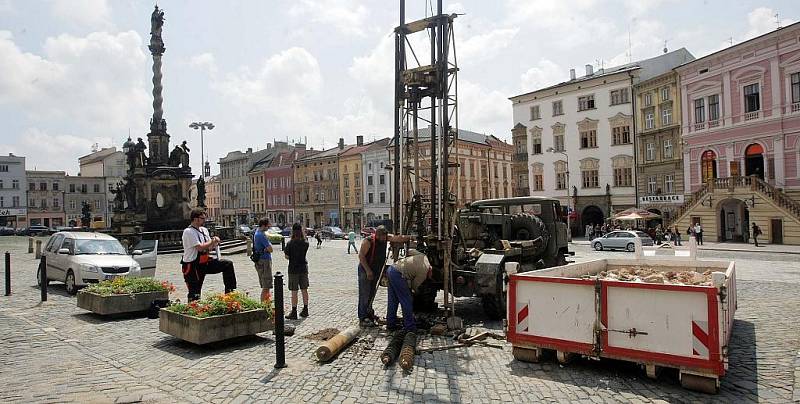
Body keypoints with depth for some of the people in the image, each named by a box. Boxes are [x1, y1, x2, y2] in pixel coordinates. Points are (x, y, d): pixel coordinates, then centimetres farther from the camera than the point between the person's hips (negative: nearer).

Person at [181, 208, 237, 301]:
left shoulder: (204, 230, 9)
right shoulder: (188, 232, -16)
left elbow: (208, 247, 16)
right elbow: (200, 248, -24)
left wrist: (214, 243, -6)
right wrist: (213, 241, -11)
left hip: (205, 262, 8)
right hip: (192, 266, -7)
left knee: (228, 264, -3)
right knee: (195, 294, -3)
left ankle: (230, 292, 1)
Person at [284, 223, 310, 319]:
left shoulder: (290, 243, -13)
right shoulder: (306, 243, -3)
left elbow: (287, 257, -10)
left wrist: (285, 251, 11)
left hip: (293, 269, -4)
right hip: (304, 268, 4)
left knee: (294, 291, 1)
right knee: (304, 290, 12)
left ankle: (294, 312, 5)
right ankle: (305, 310, 21)